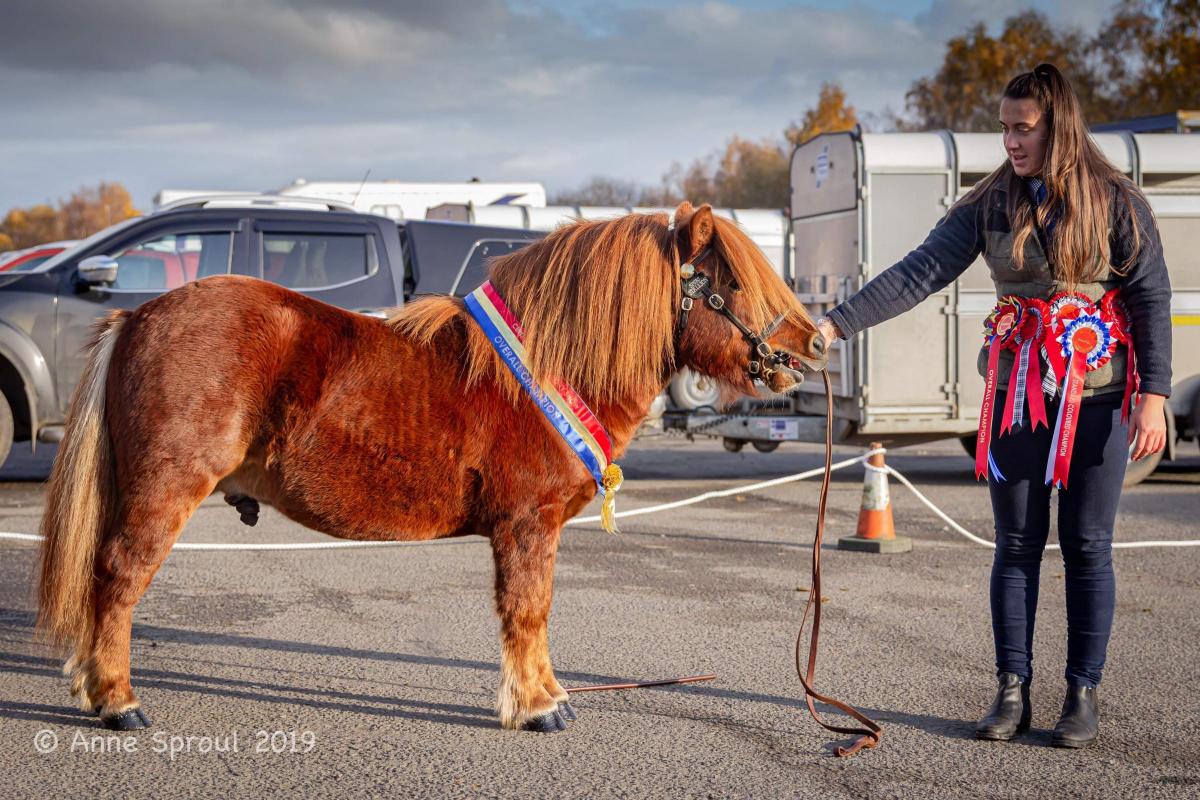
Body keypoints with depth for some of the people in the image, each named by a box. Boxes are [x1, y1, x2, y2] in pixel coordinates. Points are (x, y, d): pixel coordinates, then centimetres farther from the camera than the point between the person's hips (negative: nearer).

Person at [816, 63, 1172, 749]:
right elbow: (921, 272, -3)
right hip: (1017, 393, 2)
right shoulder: (991, 205, 3)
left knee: (1087, 546, 3)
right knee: (1016, 544, 5)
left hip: (1097, 395, -2)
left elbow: (1152, 300, -4)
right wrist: (837, 325, -12)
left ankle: (1084, 694, 13)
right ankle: (1013, 691, 13)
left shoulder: (1116, 201, -3)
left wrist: (1153, 395, -12)